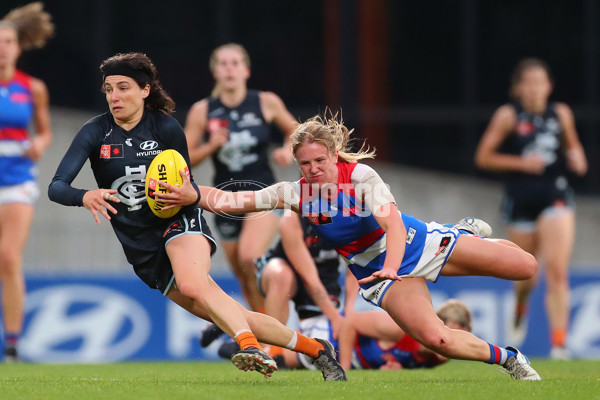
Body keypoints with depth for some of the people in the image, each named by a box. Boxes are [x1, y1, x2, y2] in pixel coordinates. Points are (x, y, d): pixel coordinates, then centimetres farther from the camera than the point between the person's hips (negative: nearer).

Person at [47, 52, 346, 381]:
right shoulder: (96, 133, -6)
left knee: (192, 285, -37)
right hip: (140, 249, 2)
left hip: (180, 223, -2)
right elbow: (56, 187, -16)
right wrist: (86, 197, -37)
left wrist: (189, 196, -22)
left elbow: (190, 190, 3)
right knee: (227, 315, -5)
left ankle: (251, 347, -49)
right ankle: (315, 349, 2)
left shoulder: (167, 128, -6)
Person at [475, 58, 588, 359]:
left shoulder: (561, 114, 4)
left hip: (556, 197, 1)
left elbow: (572, 145, 22)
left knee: (557, 271, -14)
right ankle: (520, 306, 46)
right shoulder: (508, 116, -5)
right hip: (521, 201, -1)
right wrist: (521, 163, -14)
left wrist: (577, 158, 0)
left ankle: (559, 343, -14)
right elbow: (483, 157, -3)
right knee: (527, 277, 8)